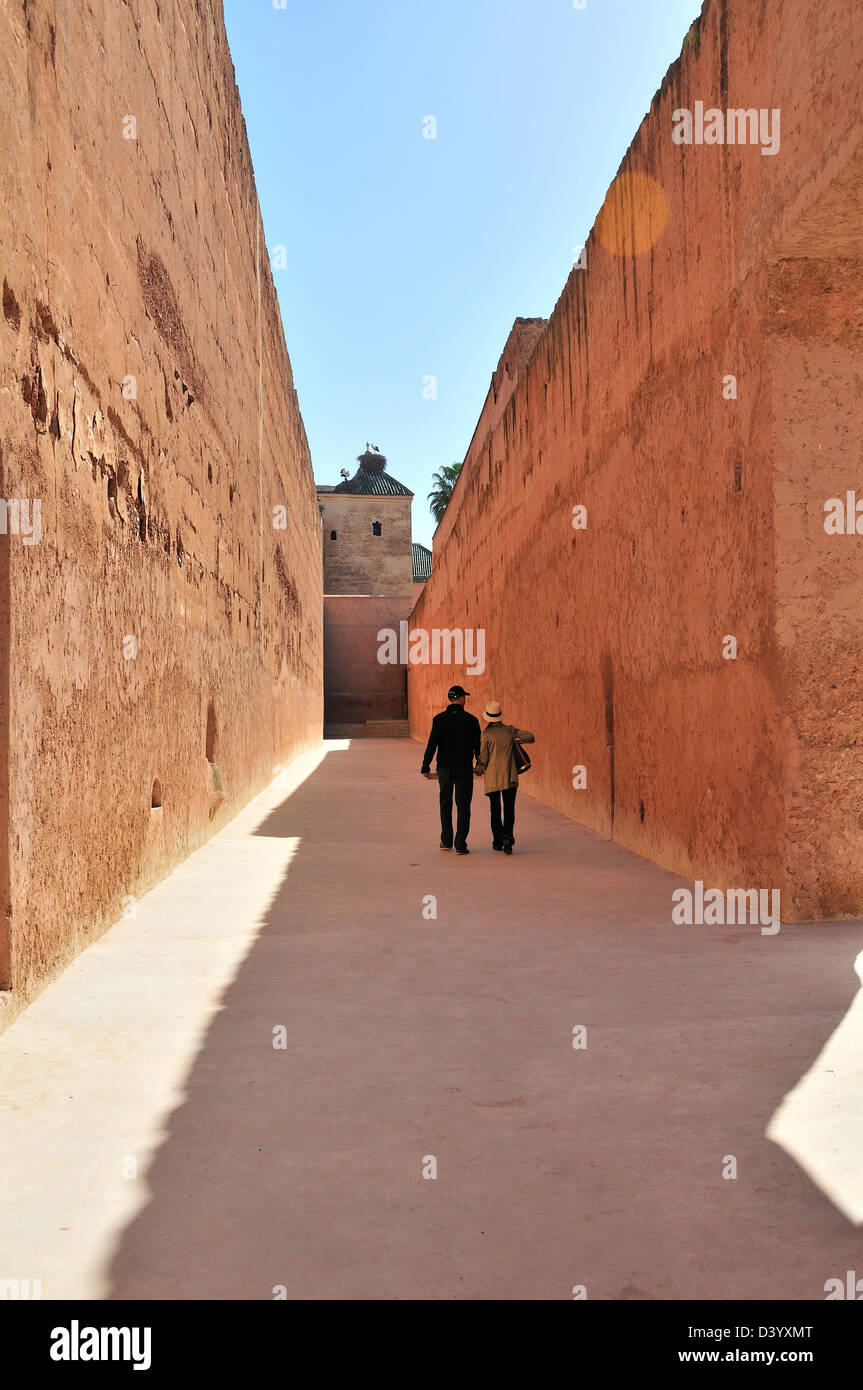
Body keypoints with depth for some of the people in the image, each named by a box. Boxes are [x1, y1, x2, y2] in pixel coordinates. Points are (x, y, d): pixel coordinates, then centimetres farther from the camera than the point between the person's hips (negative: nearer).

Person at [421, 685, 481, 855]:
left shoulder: (439, 719, -3)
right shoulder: (471, 720, -5)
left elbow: (432, 744, -7)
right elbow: (478, 746, -1)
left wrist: (425, 767, -2)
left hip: (444, 769, 2)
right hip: (464, 769, -1)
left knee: (445, 804, 15)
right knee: (463, 806, 3)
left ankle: (446, 841, 21)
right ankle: (460, 845, 0)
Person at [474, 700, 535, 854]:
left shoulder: (486, 734, -7)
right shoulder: (510, 730, 1)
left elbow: (483, 757, -5)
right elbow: (530, 736, 1)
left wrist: (479, 769, 14)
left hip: (492, 778, -1)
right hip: (510, 777, 1)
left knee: (495, 811, 10)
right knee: (509, 810, 3)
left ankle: (497, 841, 12)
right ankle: (507, 837, -17)